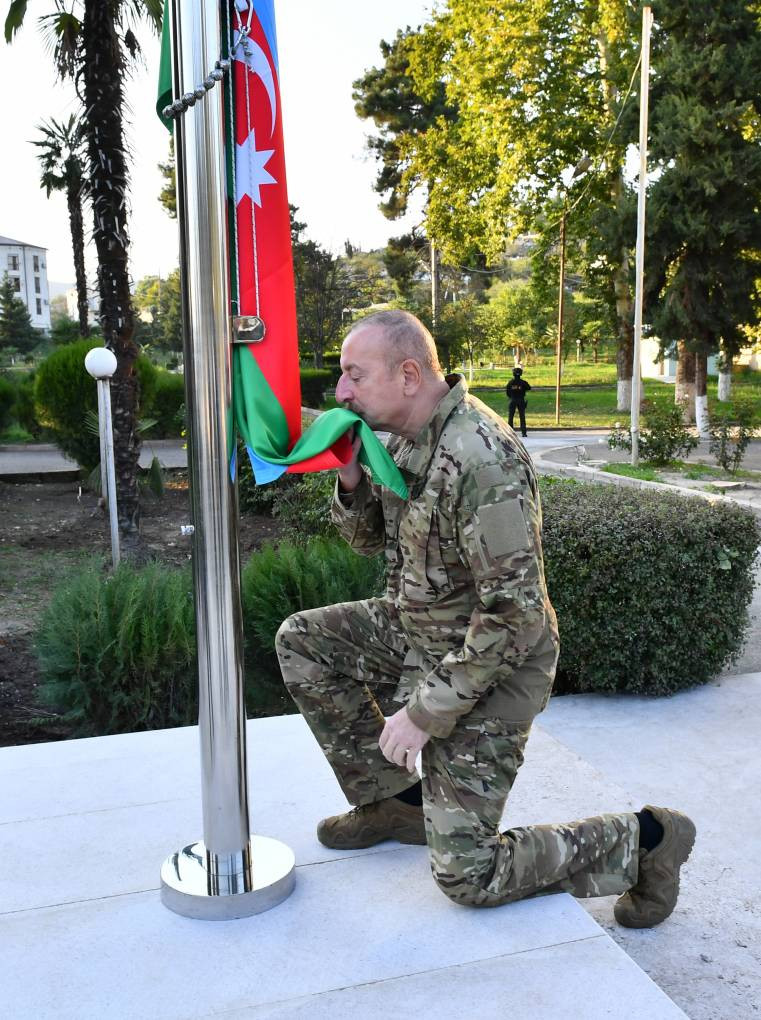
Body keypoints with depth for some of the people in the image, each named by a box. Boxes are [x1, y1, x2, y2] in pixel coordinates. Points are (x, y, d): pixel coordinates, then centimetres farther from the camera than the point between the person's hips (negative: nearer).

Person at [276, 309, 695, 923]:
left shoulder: (481, 459, -30)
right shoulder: (402, 437, -1)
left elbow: (515, 613, -30)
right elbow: (370, 541, 12)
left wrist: (426, 712, -24)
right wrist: (351, 480, -9)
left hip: (489, 664, -9)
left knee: (466, 876, -5)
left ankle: (644, 839, 14)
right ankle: (393, 801, 16)